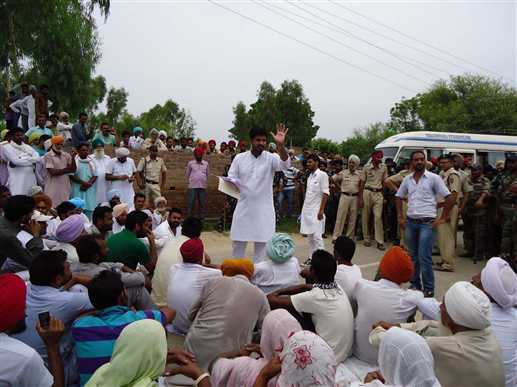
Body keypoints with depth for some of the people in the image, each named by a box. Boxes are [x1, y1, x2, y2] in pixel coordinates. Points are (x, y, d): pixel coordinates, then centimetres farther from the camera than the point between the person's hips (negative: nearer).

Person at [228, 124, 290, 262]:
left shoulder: (270, 158, -5)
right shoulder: (239, 158, 1)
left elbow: (285, 164, -24)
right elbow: (231, 178, 4)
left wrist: (281, 145, -41)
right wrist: (232, 183, -21)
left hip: (264, 209, -1)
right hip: (243, 208, 1)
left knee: (261, 244, 7)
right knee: (238, 243, 9)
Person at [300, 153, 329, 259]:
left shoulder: (322, 175, -6)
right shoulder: (310, 176, 15)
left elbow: (325, 194, -11)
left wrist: (321, 210, -17)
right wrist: (304, 209, 13)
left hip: (316, 210, -7)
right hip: (307, 210, 7)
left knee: (317, 236, -8)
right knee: (310, 236, 10)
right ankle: (311, 258, 16)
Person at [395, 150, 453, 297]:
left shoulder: (433, 178, -4)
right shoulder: (407, 179, 9)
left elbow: (449, 198, -5)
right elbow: (398, 197, 20)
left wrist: (442, 218, -7)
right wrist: (400, 217, 12)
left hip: (427, 223, -5)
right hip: (410, 222, 5)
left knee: (424, 257, -7)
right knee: (413, 256, 12)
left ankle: (428, 289, 5)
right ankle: (415, 284, 25)